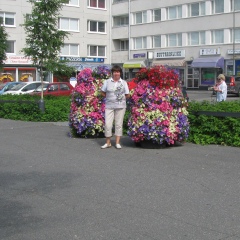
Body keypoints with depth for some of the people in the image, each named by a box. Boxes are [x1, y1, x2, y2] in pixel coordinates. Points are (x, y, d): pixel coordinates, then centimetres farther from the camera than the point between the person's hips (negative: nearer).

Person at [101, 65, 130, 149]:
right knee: (107, 124, -4)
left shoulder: (124, 83, 7)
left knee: (119, 124, 4)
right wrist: (110, 97, 0)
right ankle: (108, 142, 9)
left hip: (120, 106, 0)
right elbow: (103, 93, 10)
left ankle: (117, 143, 11)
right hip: (109, 106, 0)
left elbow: (127, 95, 8)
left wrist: (121, 97, -3)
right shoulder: (107, 82, 6)